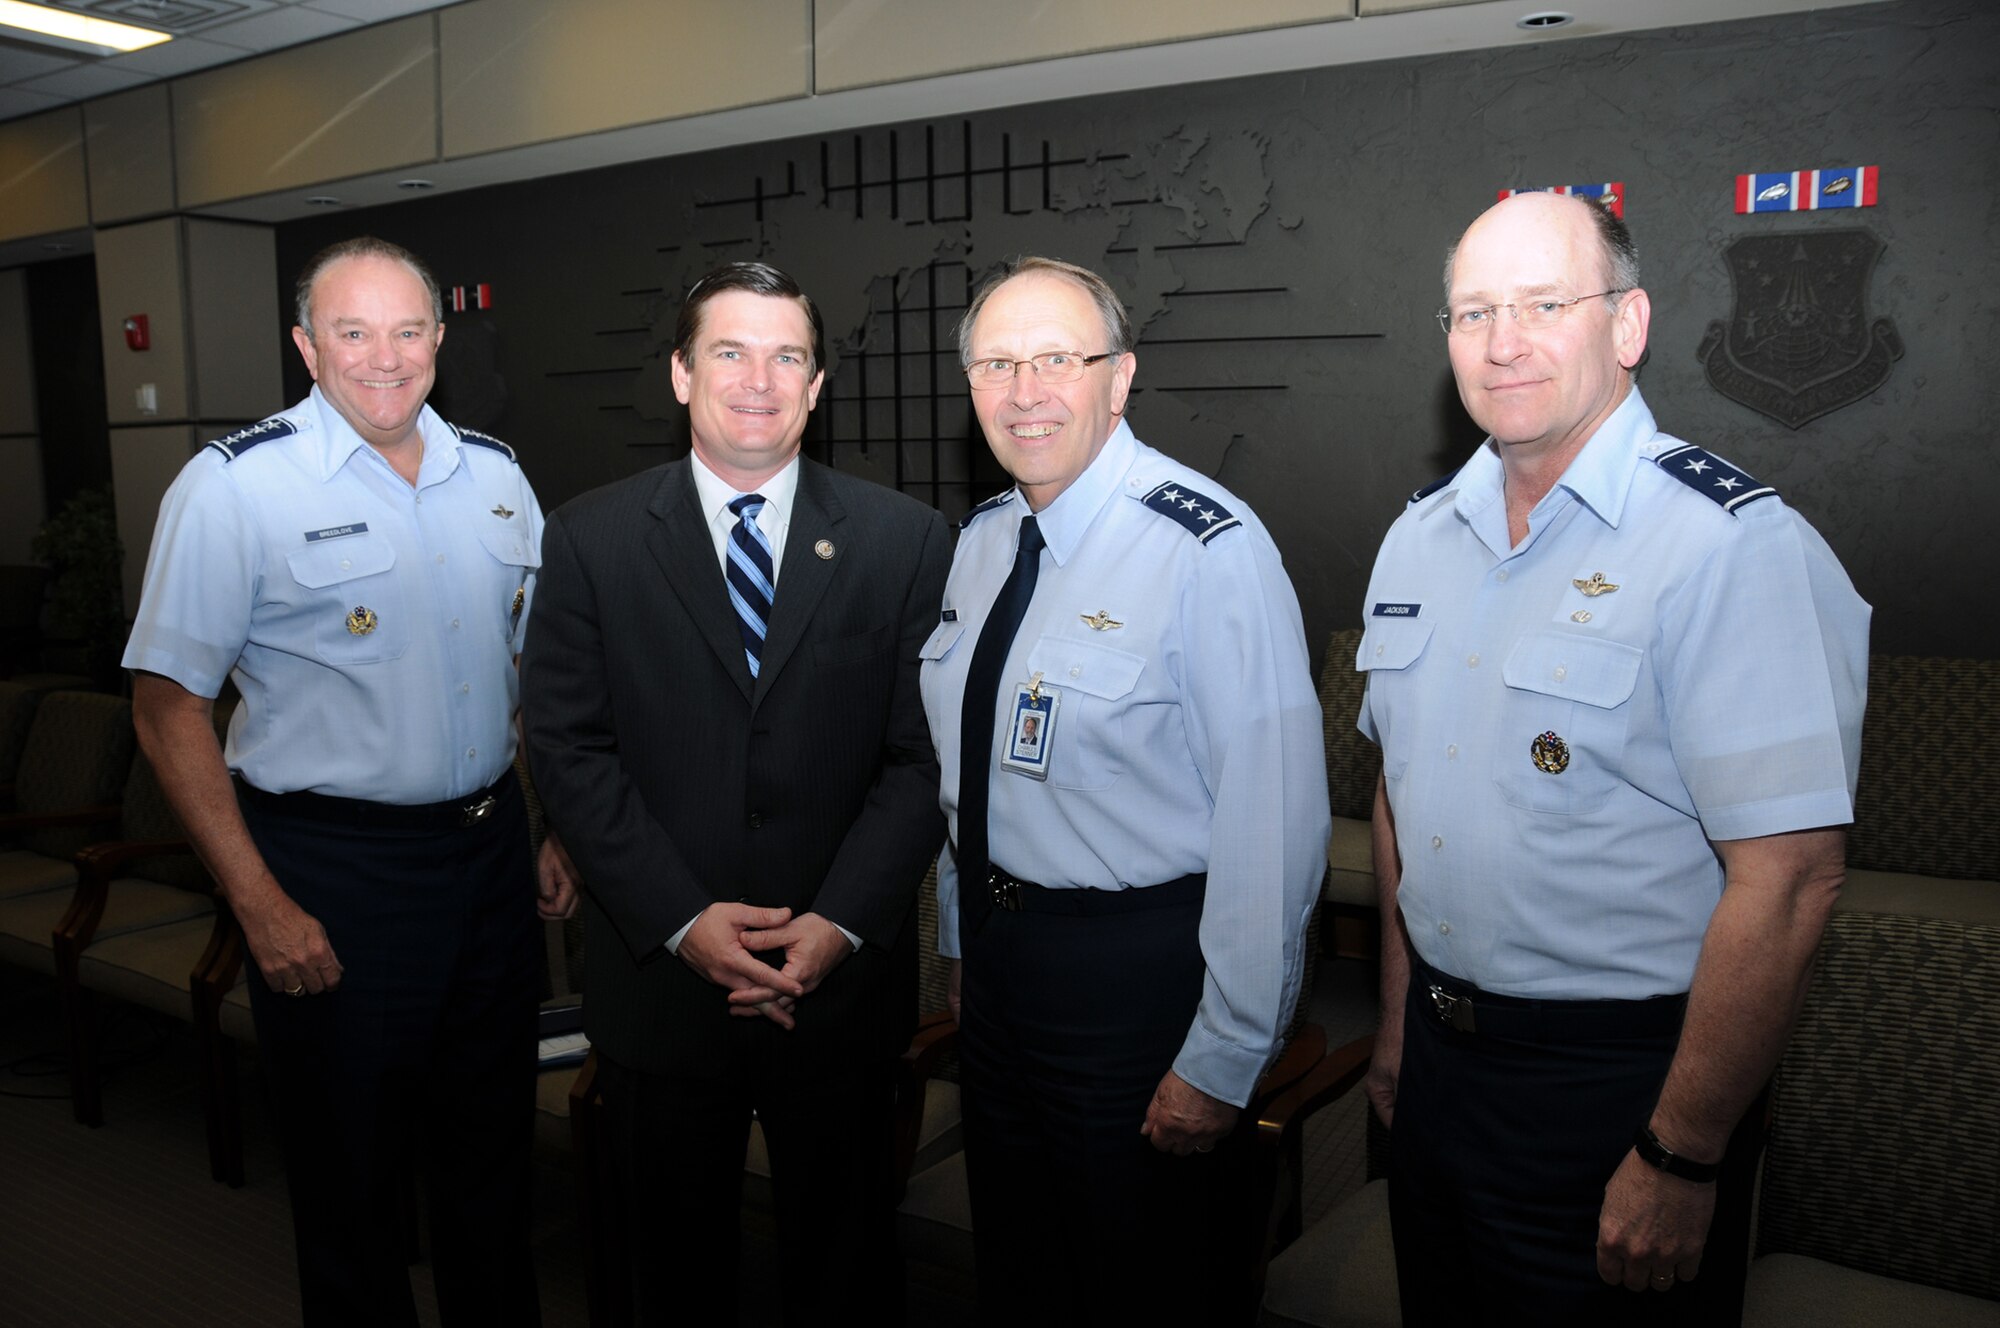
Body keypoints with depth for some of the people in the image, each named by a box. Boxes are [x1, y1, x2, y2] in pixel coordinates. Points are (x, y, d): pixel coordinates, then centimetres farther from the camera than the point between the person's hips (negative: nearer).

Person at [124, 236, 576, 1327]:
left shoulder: (495, 476, 5)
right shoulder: (236, 483, -10)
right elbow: (167, 706, -9)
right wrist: (261, 905, -14)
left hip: (492, 856, 5)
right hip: (331, 873, -4)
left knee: (493, 1151, 20)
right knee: (350, 1168, 12)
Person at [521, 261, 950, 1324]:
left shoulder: (904, 540, -1)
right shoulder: (590, 539, 0)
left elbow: (922, 753, -4)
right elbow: (568, 747, -5)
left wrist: (841, 922, -13)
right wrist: (682, 919, -13)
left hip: (843, 982, 0)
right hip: (659, 977, 1)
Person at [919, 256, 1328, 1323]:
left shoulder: (1209, 548, -20)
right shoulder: (983, 539, 5)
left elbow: (1275, 825, -23)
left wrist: (1222, 1063, -20)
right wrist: (961, 943, 18)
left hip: (1136, 972, -7)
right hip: (995, 946, 7)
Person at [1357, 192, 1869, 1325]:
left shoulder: (1738, 547, -18)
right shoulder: (1420, 537, 4)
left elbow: (1788, 881, -22)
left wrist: (1680, 1160, -18)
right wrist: (1401, 1019, 13)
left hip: (1617, 1084, -6)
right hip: (1439, 1053, 7)